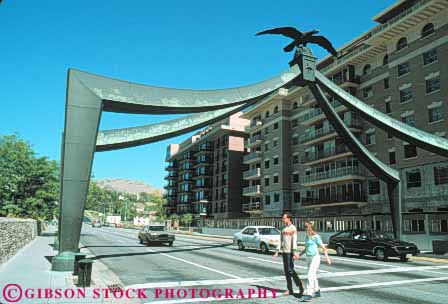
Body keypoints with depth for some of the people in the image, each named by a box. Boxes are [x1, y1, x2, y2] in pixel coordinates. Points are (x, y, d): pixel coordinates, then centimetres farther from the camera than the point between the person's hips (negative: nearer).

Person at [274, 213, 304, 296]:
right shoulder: (283, 229, 16)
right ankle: (290, 290, 14)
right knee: (286, 271, 8)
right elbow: (280, 241, 17)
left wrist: (294, 253, -22)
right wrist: (277, 251, 13)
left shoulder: (293, 228, -7)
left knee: (290, 270, -11)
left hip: (290, 252, -8)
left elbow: (294, 241, -15)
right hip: (284, 252, 8)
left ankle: (300, 285, 6)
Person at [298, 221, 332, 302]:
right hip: (308, 258, 8)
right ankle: (317, 292, 32)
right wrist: (300, 254, 15)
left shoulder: (316, 237, -10)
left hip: (315, 257, -8)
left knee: (310, 275, -15)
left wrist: (327, 257, -17)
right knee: (313, 275, 17)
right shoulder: (307, 236, 12)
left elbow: (323, 248, -10)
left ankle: (308, 295, -16)